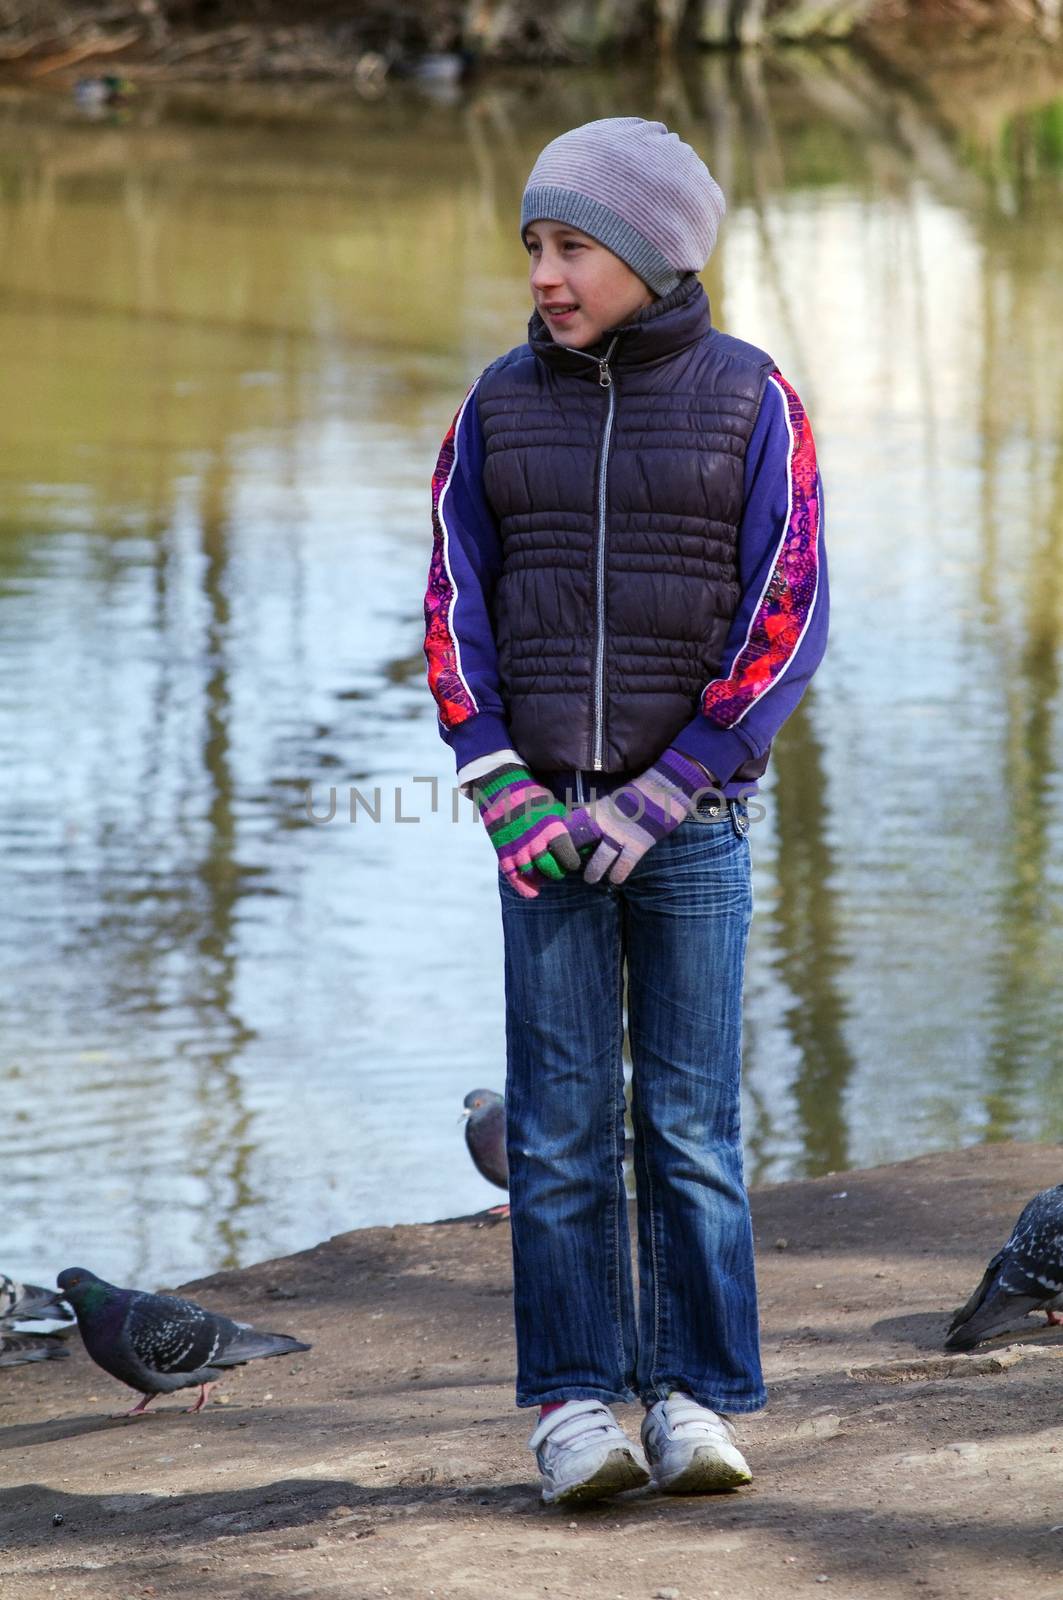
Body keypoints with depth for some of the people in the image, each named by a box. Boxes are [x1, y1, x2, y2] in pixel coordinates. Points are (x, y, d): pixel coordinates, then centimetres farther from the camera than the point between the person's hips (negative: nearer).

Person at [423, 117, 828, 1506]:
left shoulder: (749, 400, -1)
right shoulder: (502, 405, 7)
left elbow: (786, 620, -6)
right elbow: (457, 610, 5)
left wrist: (661, 797, -13)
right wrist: (504, 795, -8)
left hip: (694, 810, -2)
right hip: (543, 815, 2)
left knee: (690, 1121, -2)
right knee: (560, 1126, -2)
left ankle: (695, 1404, 5)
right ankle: (575, 1408, 0)